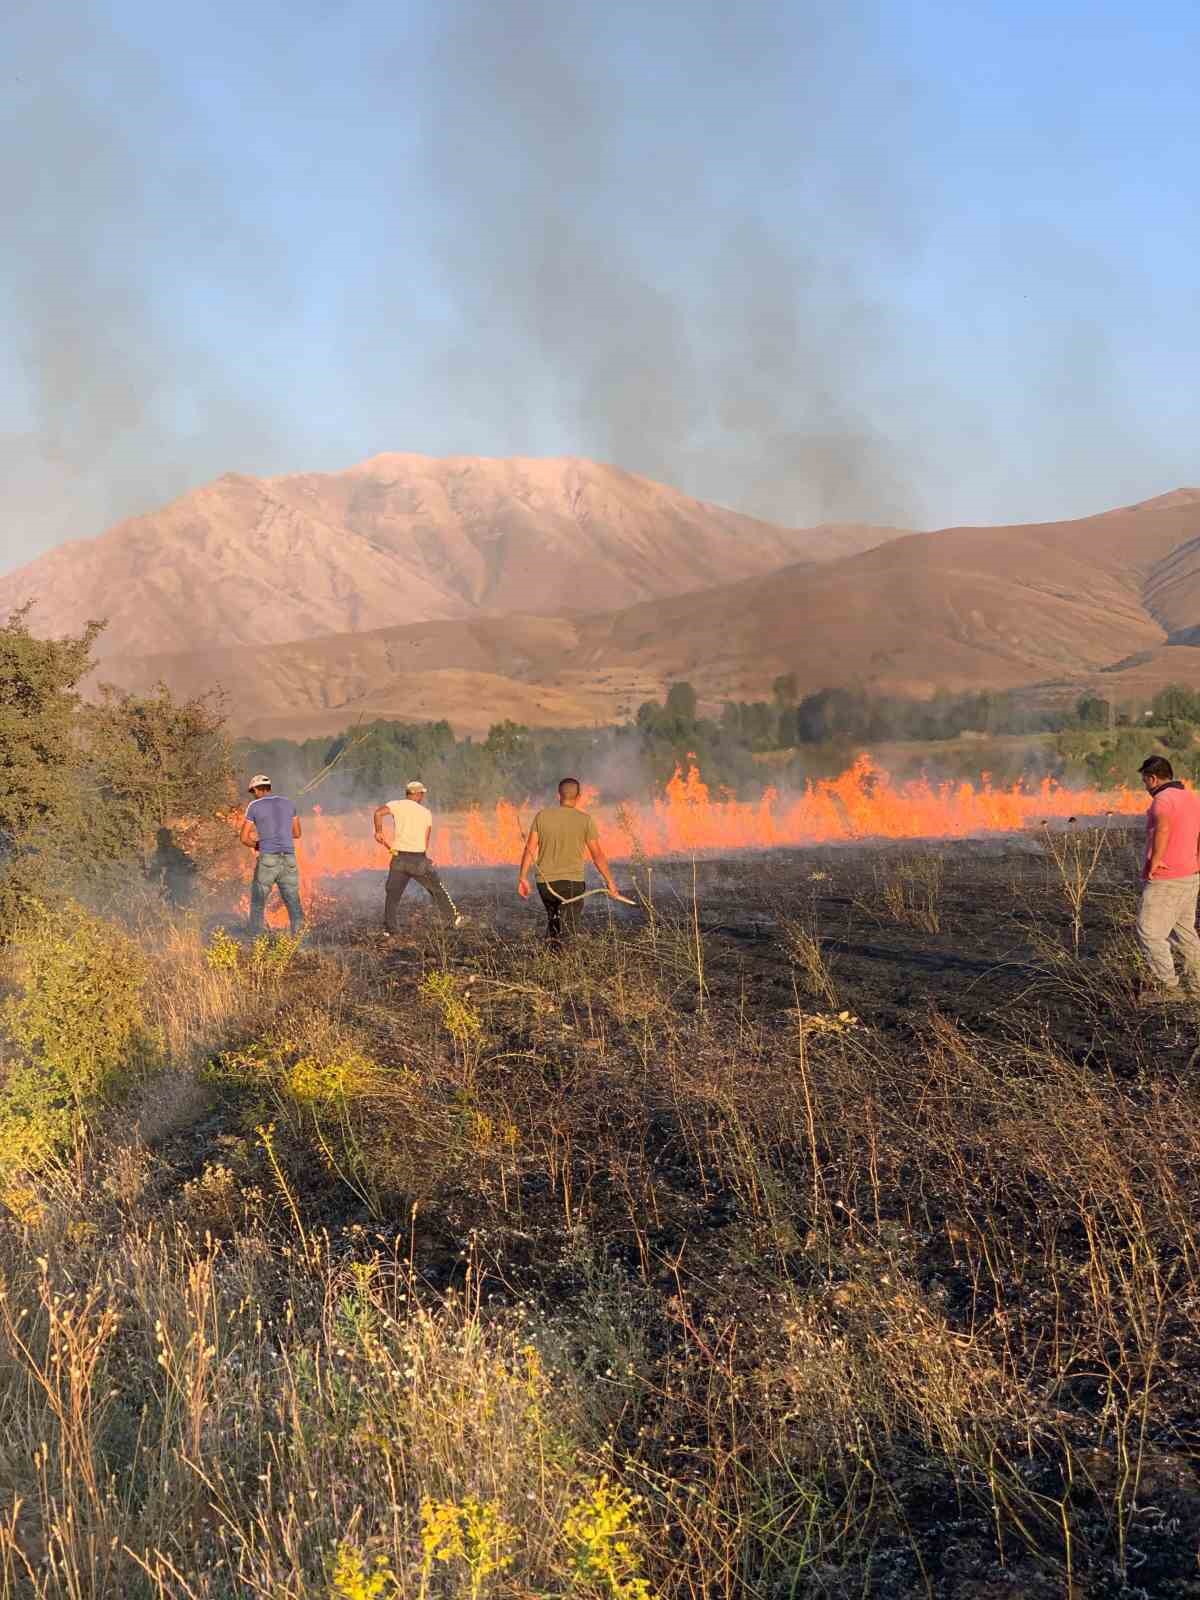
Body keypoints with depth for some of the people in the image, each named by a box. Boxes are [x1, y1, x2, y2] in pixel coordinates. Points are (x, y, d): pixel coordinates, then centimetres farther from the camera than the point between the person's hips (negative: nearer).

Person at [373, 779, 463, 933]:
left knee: (392, 895, 8)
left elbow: (378, 812, -14)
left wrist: (379, 832, -2)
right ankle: (452, 920, 25)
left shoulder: (396, 805, 5)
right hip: (419, 859, 1)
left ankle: (390, 930, 2)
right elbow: (426, 841, 5)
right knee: (437, 889, 18)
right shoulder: (426, 812, 10)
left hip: (400, 858, -1)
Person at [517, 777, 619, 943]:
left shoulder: (542, 816, 2)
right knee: (569, 928, -3)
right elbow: (597, 855, 0)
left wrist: (523, 878, 6)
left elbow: (529, 849, 0)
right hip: (572, 881, -3)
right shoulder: (585, 820, -3)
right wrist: (609, 881, 10)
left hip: (545, 882, 3)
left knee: (553, 917, 24)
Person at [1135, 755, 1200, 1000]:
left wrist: (1154, 863, -30)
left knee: (1149, 933, -1)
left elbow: (1163, 828, -38)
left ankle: (1167, 987, 0)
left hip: (1164, 881, -9)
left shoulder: (1163, 800, -17)